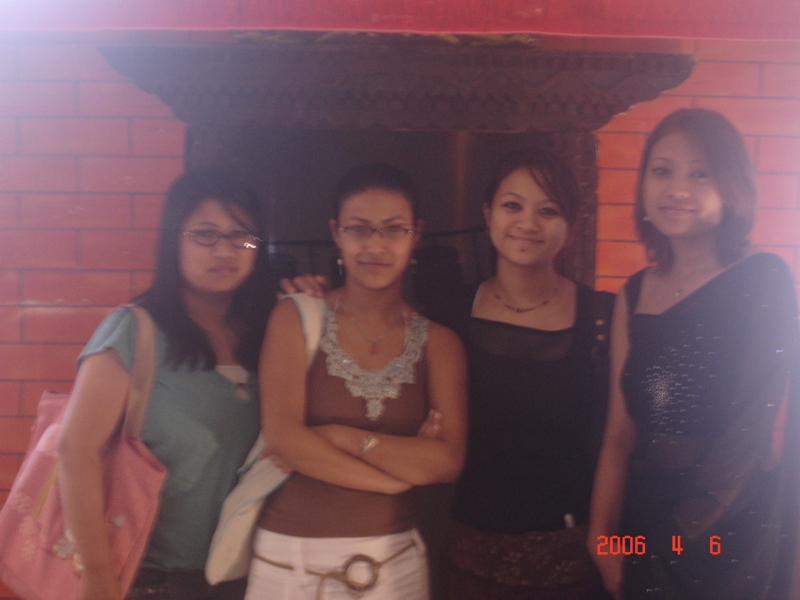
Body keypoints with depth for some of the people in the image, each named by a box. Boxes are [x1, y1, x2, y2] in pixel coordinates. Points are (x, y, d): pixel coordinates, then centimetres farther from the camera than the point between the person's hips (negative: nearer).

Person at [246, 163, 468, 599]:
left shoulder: (438, 343, 1)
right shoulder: (295, 318, -4)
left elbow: (447, 461, -9)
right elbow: (282, 438, -15)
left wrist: (342, 437, -16)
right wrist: (404, 473, -11)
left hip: (392, 560, 2)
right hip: (289, 557, -1)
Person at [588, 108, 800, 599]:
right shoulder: (634, 296, 3)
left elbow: (752, 433, -12)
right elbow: (620, 435, 4)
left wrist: (684, 534, -10)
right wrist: (601, 537, -3)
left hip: (735, 535, -4)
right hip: (646, 531, 4)